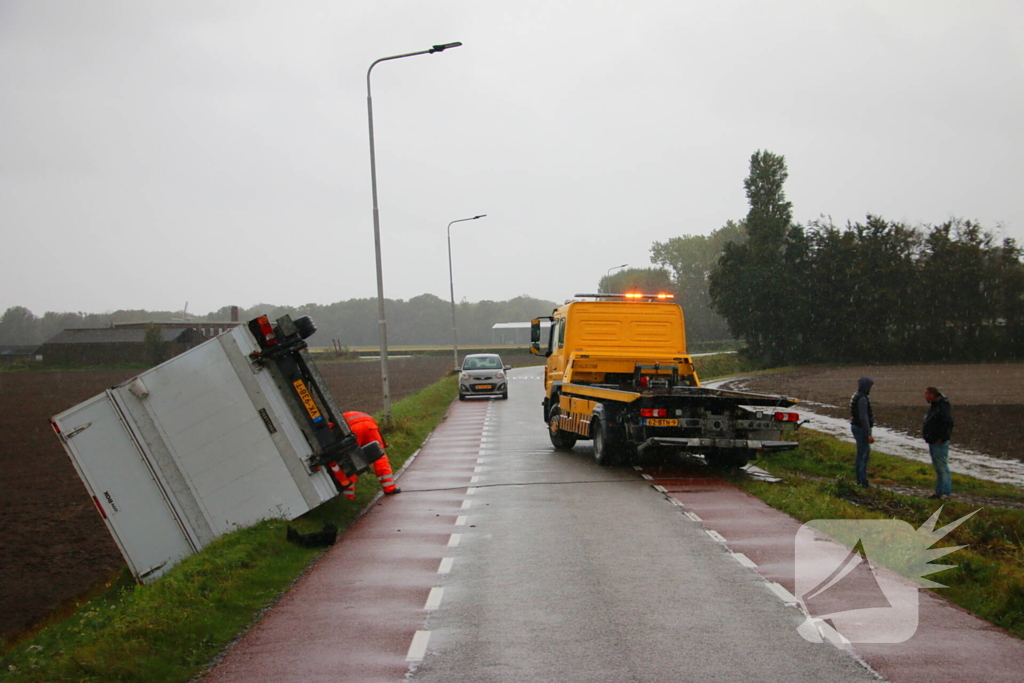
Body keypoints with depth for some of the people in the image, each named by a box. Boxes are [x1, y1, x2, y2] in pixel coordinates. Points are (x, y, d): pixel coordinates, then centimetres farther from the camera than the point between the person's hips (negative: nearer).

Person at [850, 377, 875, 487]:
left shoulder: (855, 397, 12)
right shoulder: (862, 399, -20)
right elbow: (863, 418, -24)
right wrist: (868, 434, -24)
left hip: (856, 427, 10)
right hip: (862, 429, -10)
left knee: (866, 452, 19)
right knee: (862, 454, -6)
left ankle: (861, 479, 24)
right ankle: (862, 482, -2)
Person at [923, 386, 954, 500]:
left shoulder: (942, 406, -17)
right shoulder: (933, 406, 15)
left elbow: (948, 423, -25)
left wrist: (941, 438, -22)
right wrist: (925, 432, 13)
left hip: (939, 442, -11)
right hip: (933, 442, 11)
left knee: (942, 467, -8)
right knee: (937, 467, 14)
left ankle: (946, 492, -6)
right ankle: (939, 491, 21)